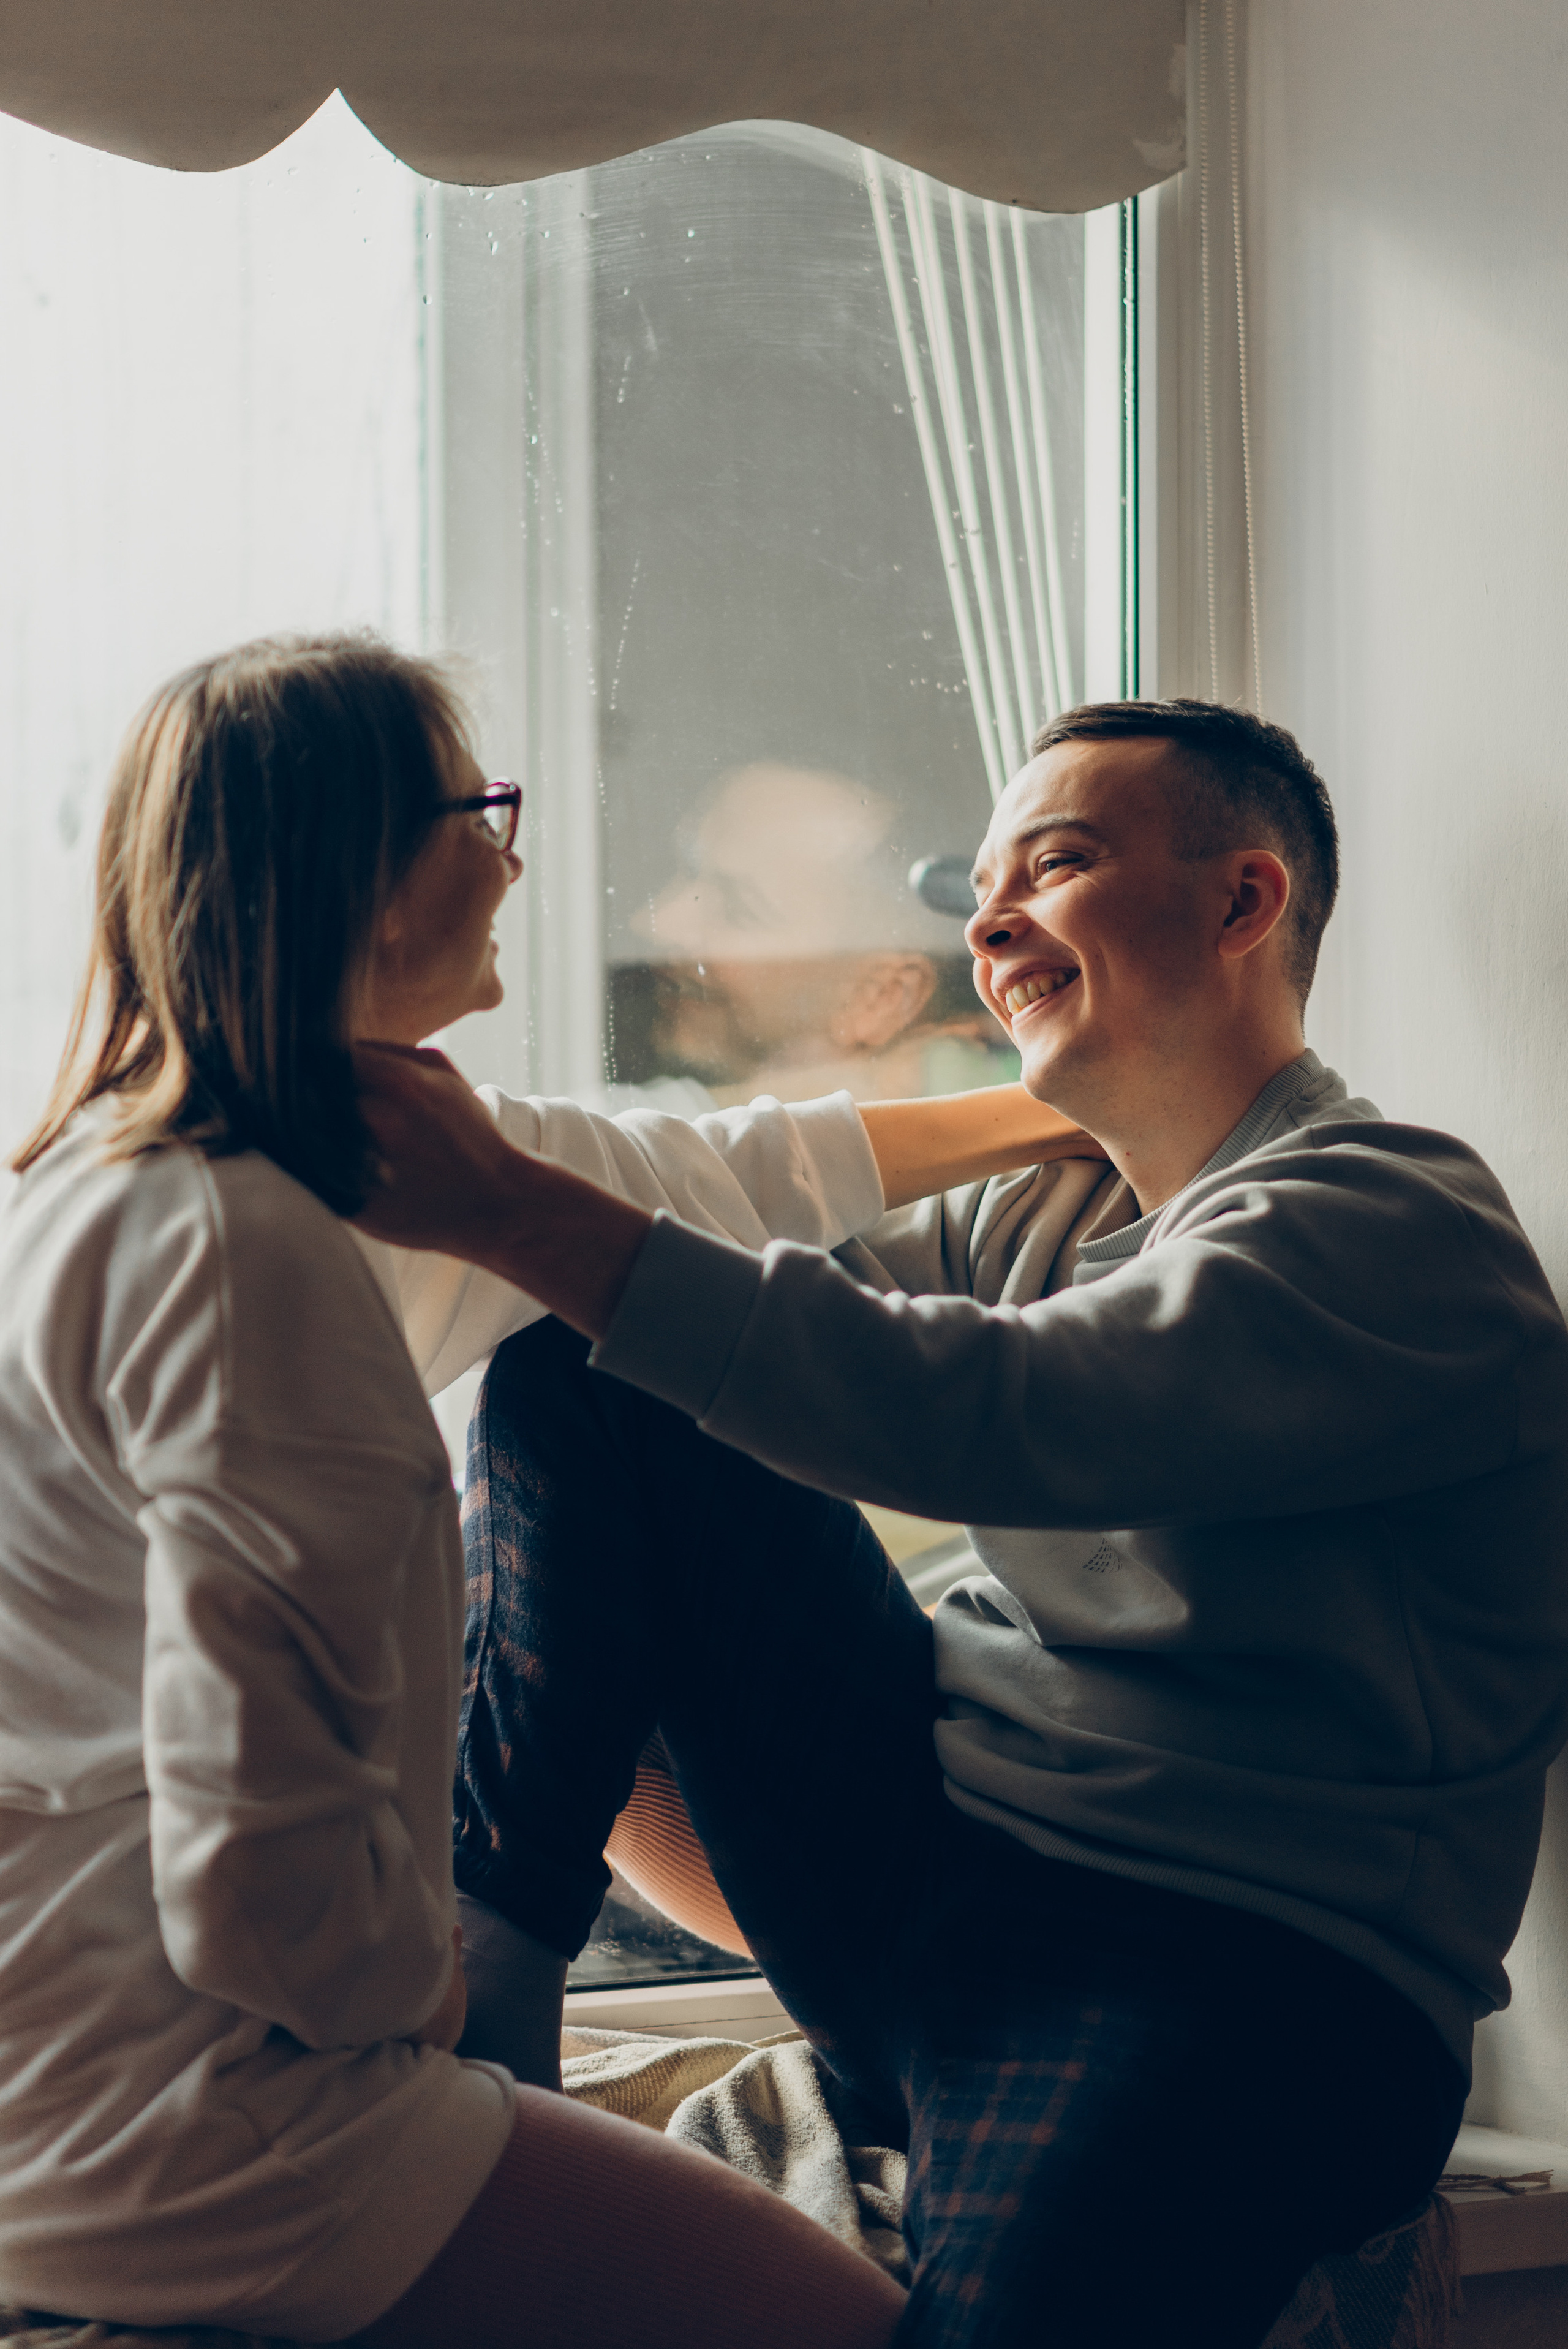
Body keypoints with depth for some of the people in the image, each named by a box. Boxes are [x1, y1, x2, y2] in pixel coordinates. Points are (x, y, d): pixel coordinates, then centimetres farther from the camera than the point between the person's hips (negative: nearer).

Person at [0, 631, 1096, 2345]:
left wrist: (1048, 1112, 26)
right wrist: (419, 1981, -6)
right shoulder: (242, 1255, -24)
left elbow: (684, 1184, 18)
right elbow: (264, 1872, -28)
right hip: (170, 2128, -10)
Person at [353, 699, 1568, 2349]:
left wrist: (507, 1208, -25)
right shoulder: (1031, 1214, 17)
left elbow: (984, 1418, -24)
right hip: (910, 1873, 7)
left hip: (1236, 1968, -7)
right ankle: (480, 1965, -4)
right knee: (581, 1390, -3)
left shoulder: (1401, 1230, -11)